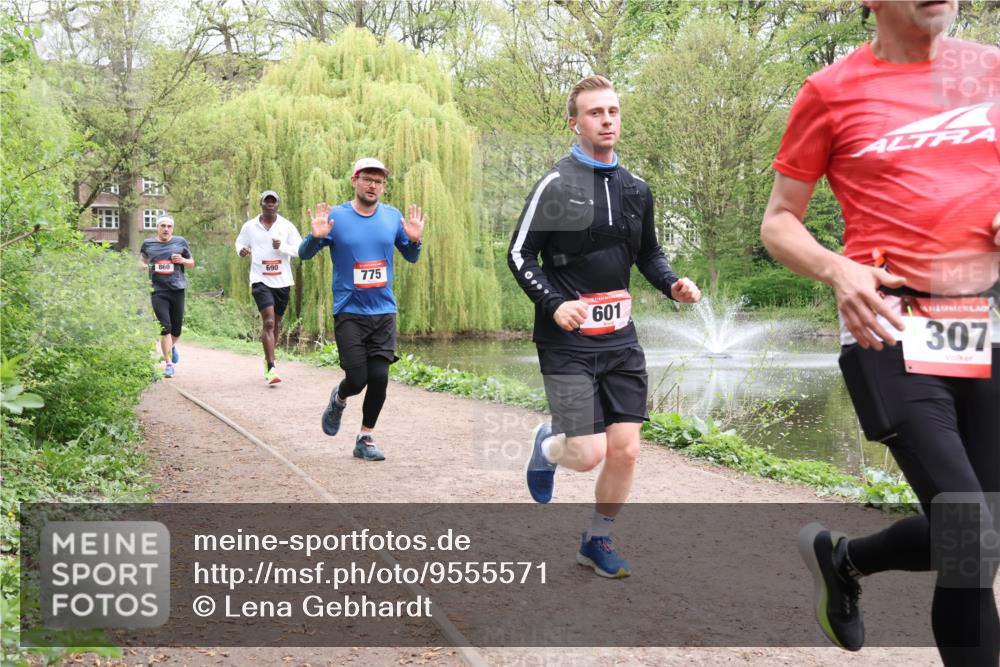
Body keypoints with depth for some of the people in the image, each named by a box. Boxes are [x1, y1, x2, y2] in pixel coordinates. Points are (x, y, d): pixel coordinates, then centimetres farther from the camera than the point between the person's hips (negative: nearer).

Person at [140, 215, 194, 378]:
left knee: (176, 328, 8)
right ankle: (168, 364, -7)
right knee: (165, 328, -10)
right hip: (158, 290, -1)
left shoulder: (180, 242, 9)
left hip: (177, 289, 1)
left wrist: (183, 261, -5)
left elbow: (191, 263, 17)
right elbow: (143, 262, 24)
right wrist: (143, 267, 1)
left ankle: (172, 346, 42)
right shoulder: (148, 244, 9)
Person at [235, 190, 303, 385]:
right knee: (268, 321, -16)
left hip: (282, 281, 2)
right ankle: (271, 368, -17)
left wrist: (282, 247, -18)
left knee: (276, 322, 15)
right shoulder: (250, 226, 3)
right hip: (260, 280, -2)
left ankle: (268, 358, 38)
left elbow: (299, 249, 0)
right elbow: (240, 242, 17)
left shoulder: (287, 226, 2)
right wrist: (241, 250, -7)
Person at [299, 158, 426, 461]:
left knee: (379, 377, -3)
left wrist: (415, 240, -6)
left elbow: (411, 257, 15)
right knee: (357, 378, -6)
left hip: (384, 312, 3)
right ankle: (339, 399, 31)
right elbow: (304, 254, 1)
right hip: (349, 313, -3)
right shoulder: (336, 217, -4)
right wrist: (317, 237, -20)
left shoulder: (393, 217, 5)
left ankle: (366, 438, 15)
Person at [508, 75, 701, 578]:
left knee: (625, 448, 2)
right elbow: (520, 254, -6)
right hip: (567, 341, -5)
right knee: (588, 454, -10)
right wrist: (555, 304, -20)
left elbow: (649, 254, 22)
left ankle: (597, 541, 23)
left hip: (621, 338, 5)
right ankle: (547, 444, 27)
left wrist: (673, 284, 1)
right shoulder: (556, 184, -7)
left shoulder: (635, 189, 10)